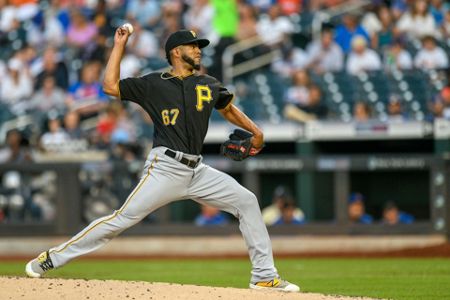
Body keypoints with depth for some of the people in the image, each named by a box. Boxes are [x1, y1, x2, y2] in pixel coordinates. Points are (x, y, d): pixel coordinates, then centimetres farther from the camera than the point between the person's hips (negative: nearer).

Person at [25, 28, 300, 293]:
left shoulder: (208, 85, 13)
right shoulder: (153, 84, 0)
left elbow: (228, 109, 30)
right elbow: (111, 86, -8)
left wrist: (255, 131, 17)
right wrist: (119, 46, -4)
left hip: (197, 171, 5)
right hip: (166, 169, -5)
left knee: (246, 201, -2)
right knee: (123, 218, -13)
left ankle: (264, 275, 3)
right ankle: (52, 258, -8)